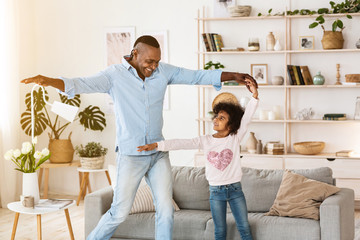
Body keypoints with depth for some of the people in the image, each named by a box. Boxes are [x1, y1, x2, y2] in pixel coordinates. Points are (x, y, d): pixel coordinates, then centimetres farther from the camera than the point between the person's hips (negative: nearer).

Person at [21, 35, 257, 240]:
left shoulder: (163, 71, 1)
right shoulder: (114, 75, -11)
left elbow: (198, 76, 3)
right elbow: (81, 85, -25)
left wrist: (234, 75, -6)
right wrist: (50, 81, -43)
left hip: (159, 153, 4)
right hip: (131, 155, -4)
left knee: (166, 210, 3)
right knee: (120, 212, 0)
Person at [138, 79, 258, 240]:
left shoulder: (235, 138, -4)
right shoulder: (205, 141, -1)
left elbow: (247, 117, -15)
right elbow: (181, 143, -9)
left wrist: (254, 96, -27)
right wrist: (156, 145, -19)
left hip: (235, 189, -1)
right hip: (216, 190, 1)